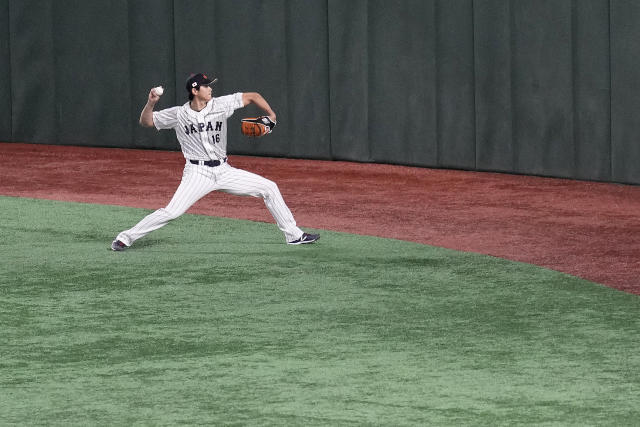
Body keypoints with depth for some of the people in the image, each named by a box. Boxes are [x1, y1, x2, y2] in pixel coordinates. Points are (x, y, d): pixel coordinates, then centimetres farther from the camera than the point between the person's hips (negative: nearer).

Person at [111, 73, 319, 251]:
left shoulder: (220, 105, -1)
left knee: (269, 188, 1)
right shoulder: (178, 114, -4)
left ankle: (293, 235, 13)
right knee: (172, 211, -21)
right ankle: (126, 237, -8)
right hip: (198, 173, -4)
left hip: (223, 171, 4)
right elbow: (146, 121, 2)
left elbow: (253, 97, 7)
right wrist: (151, 103, -16)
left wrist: (271, 115, -4)